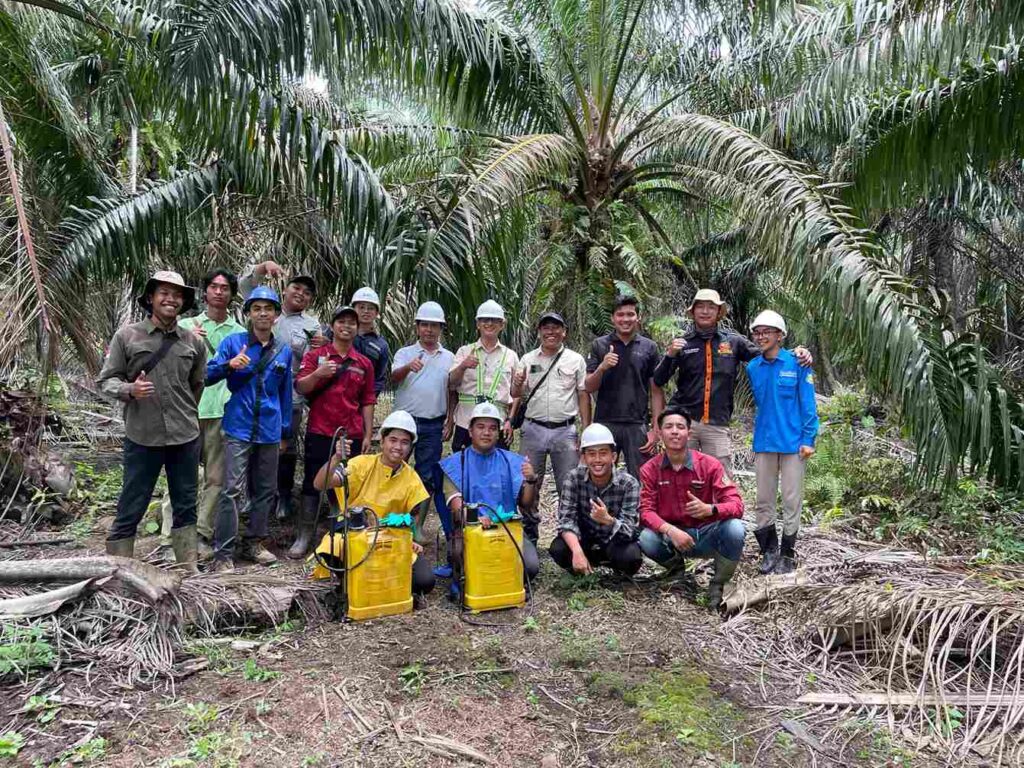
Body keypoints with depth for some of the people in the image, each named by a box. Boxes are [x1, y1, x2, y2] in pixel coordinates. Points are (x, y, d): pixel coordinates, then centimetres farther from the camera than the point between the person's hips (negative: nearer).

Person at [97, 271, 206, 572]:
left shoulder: (194, 342, 5)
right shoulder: (127, 335, -2)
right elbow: (106, 379, 0)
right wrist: (130, 390, -19)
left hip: (186, 436, 3)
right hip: (142, 437, -3)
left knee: (186, 507, 12)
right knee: (130, 509, 3)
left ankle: (188, 570, 24)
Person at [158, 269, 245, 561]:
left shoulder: (240, 332, 12)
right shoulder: (186, 325, 11)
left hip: (224, 412, 1)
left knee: (216, 477, 4)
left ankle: (202, 534, 14)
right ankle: (170, 536, 5)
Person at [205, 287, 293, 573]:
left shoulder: (284, 350, 9)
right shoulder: (233, 342, 0)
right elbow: (208, 376, -3)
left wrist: (286, 432, 15)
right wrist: (229, 365, -24)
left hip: (270, 431, 4)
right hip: (239, 428, -4)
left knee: (265, 490, 11)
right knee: (233, 490, -10)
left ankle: (253, 543, 26)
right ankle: (223, 553, -3)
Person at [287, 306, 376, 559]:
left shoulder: (364, 363, 11)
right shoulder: (315, 355, 5)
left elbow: (367, 402, 11)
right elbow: (300, 388, -4)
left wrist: (368, 435, 6)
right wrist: (318, 373, -24)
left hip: (352, 435, 2)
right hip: (319, 433, -2)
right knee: (312, 485, 3)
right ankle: (303, 538, 10)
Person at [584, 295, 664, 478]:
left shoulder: (649, 347, 5)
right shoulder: (599, 345, 5)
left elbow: (656, 392, 5)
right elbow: (589, 388, 1)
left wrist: (655, 429, -2)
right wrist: (602, 368, -18)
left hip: (637, 425, 0)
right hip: (605, 423, 0)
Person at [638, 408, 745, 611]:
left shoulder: (710, 464, -10)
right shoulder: (650, 469, -6)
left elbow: (736, 504, -16)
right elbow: (646, 511, -12)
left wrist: (710, 509, -38)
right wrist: (670, 530, -32)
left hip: (707, 534, 0)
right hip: (671, 535, 0)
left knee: (734, 529, -31)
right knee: (646, 539, -31)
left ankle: (718, 586, -3)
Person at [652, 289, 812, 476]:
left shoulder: (733, 341, 5)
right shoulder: (682, 342, 4)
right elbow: (659, 381, 2)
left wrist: (797, 353, -3)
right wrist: (670, 355, -15)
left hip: (717, 425, 1)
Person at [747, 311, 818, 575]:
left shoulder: (797, 364, -7)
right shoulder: (753, 368, 4)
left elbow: (808, 404, -6)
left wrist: (808, 439, -10)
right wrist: (755, 438, 10)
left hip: (793, 442, -4)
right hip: (764, 442, 4)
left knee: (791, 500, 6)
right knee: (763, 500, 10)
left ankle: (788, 554, 19)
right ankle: (769, 551, 24)